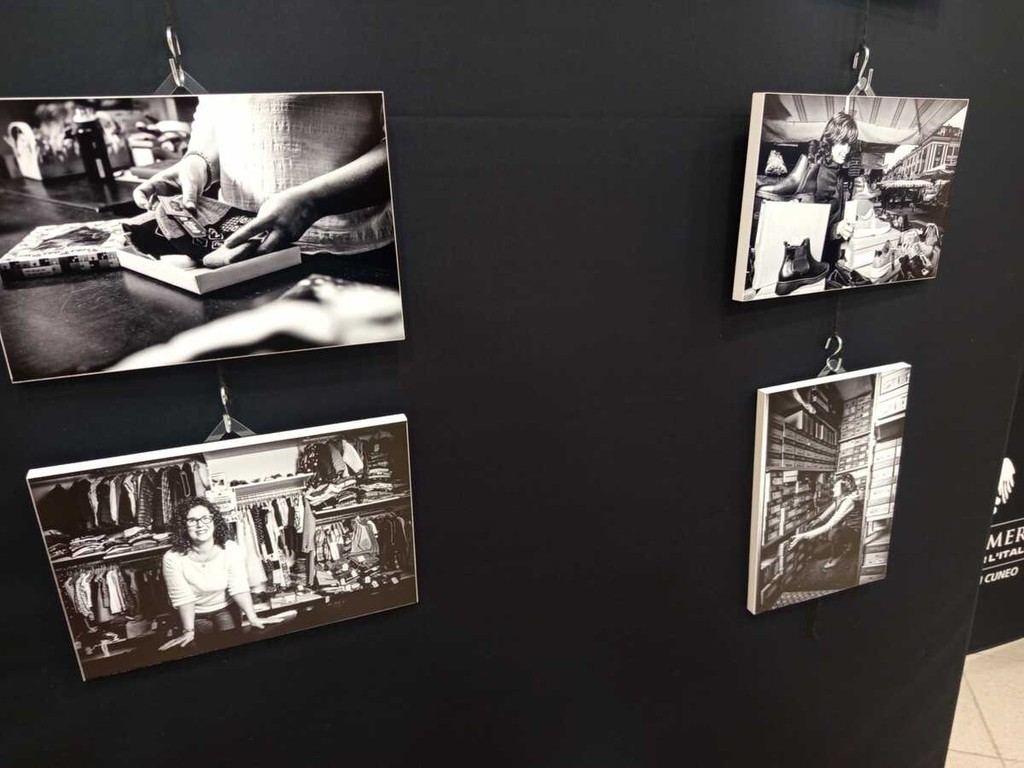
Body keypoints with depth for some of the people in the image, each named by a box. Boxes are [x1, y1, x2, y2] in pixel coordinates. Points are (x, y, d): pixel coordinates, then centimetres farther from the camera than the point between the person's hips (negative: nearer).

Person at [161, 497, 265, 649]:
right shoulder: (173, 558, -23)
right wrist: (188, 631, -28)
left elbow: (239, 587, -26)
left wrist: (252, 617, -39)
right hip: (195, 616, 0)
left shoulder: (231, 550, -21)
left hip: (225, 610, 0)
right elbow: (183, 597, -21)